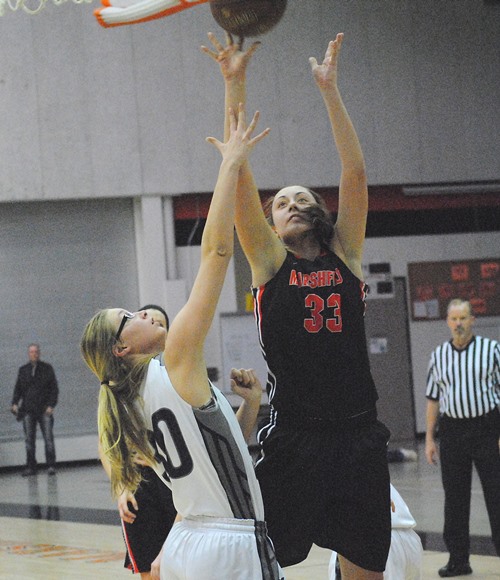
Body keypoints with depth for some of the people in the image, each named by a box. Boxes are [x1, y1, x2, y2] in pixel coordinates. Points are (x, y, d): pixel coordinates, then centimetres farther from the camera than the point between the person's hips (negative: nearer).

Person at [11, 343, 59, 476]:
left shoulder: (47, 368, 6)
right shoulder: (23, 370, 12)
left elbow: (54, 389, 3)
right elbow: (18, 388, 13)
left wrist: (51, 405, -8)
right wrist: (15, 403, -2)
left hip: (44, 409, -2)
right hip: (28, 409, 2)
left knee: (48, 438, -6)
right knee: (29, 439, 1)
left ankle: (51, 466, -3)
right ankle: (31, 467, 5)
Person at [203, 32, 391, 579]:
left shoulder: (344, 256, 10)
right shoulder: (269, 263, 5)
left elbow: (355, 174, 3)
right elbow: (239, 174, -3)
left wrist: (329, 89, 0)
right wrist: (234, 83, -8)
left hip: (358, 435, 3)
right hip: (292, 438, -2)